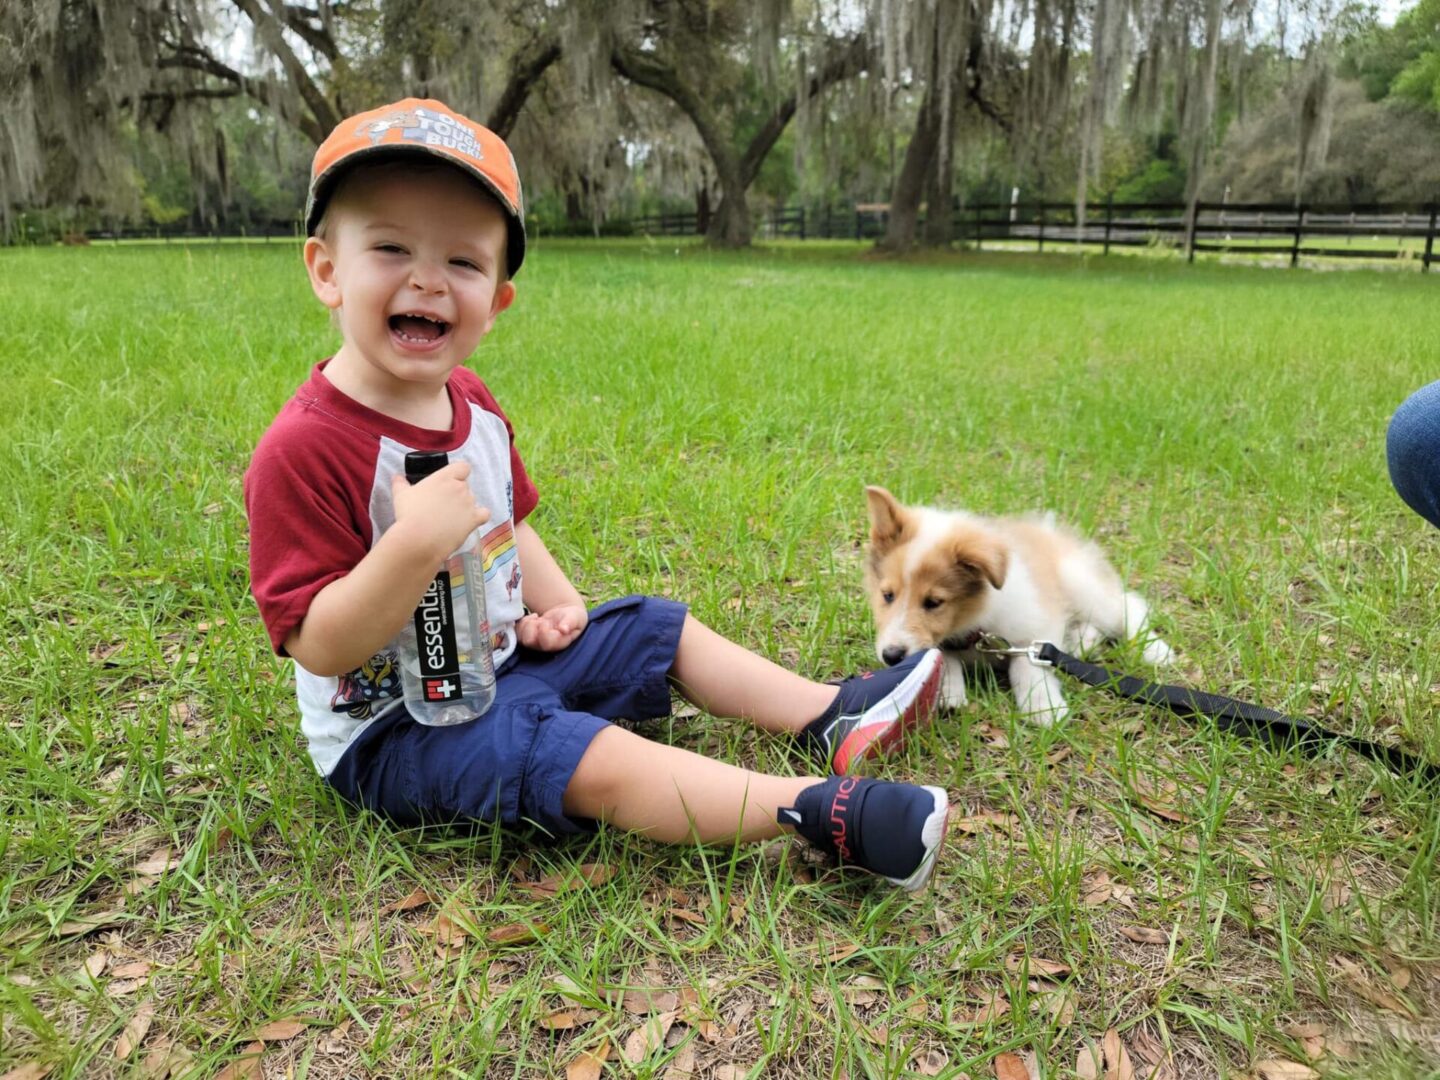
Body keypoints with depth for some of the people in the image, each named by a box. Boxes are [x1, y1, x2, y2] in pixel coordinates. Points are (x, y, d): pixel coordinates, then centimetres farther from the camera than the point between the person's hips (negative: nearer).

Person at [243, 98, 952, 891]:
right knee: (597, 761, -27)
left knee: (658, 628, 10)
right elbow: (318, 646, -27)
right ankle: (822, 809, -25)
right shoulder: (306, 448, -26)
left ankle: (829, 718, 13)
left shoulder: (470, 402, 1)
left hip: (503, 650, 9)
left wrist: (557, 602, 0)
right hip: (396, 729, -9)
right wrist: (414, 546, -40)